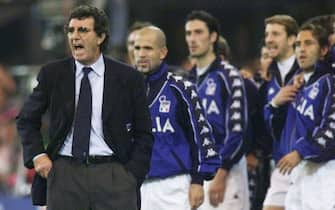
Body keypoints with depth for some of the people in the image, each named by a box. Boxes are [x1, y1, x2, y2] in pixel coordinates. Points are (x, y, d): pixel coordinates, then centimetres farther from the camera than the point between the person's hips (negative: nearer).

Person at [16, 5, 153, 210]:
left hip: (112, 173, -1)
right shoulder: (52, 74, 7)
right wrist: (37, 155, 2)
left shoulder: (128, 78, 3)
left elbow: (143, 134, 9)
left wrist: (132, 175, -3)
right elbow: (27, 120, 18)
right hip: (64, 173, 1)